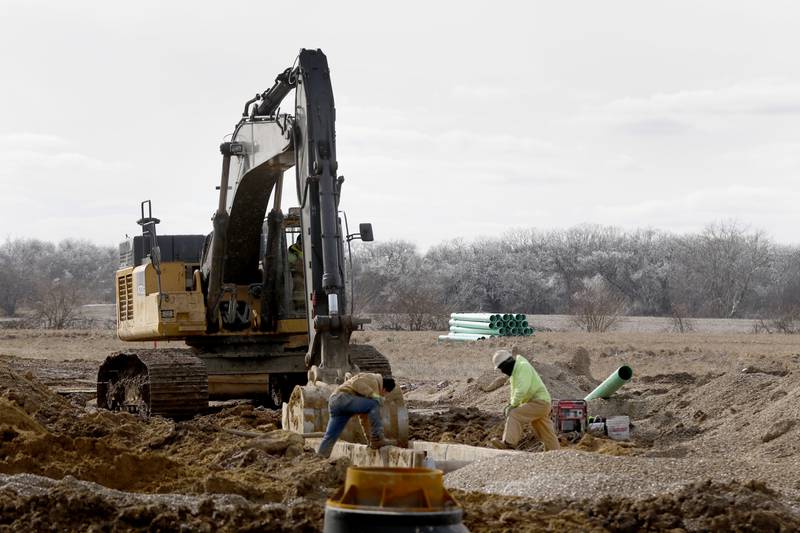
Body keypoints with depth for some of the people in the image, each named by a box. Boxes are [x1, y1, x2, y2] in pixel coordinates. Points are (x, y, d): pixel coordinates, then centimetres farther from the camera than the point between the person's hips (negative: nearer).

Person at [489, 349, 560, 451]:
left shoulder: (523, 367, -16)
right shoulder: (515, 370, 15)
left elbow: (522, 390, -26)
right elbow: (515, 391, 19)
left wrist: (512, 406, -19)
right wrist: (510, 404, 2)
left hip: (540, 403, -10)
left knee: (514, 415, -21)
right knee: (546, 434, 13)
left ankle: (509, 443, -30)